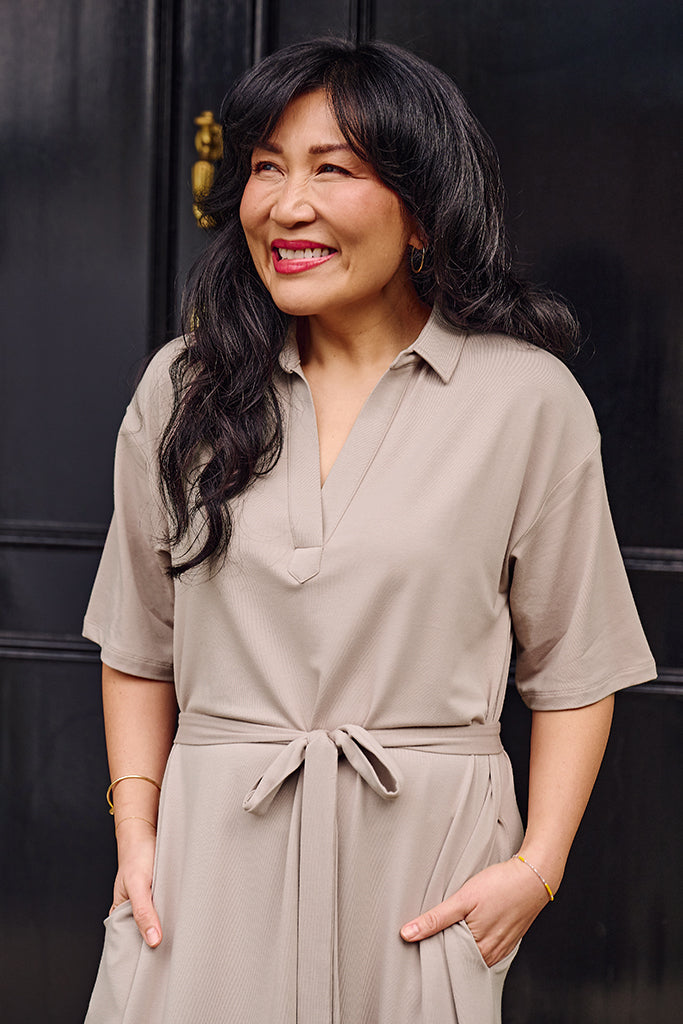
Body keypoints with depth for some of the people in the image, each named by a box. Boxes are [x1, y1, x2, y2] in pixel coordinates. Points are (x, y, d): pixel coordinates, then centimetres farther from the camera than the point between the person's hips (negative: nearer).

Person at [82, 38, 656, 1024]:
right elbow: (138, 645, 12)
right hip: (212, 861, 2)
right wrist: (136, 826, 3)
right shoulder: (182, 389, 5)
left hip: (426, 861, -2)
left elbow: (574, 665, 0)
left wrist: (537, 866, -7)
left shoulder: (528, 398, -4)